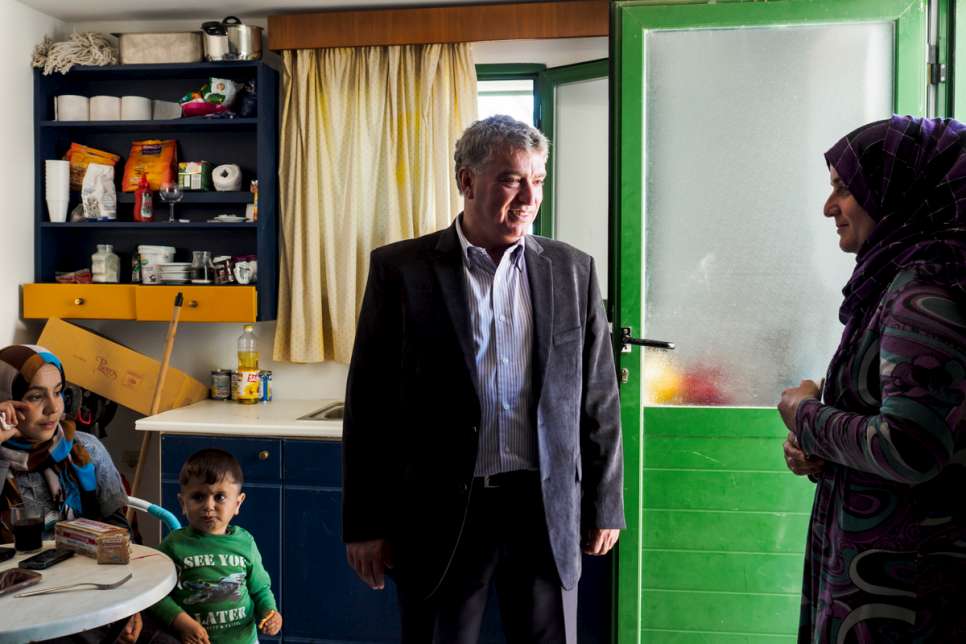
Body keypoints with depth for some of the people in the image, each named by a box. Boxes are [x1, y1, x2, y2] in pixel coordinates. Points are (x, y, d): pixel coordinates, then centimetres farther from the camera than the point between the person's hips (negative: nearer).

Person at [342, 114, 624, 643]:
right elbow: (368, 405, -3)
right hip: (440, 513, -2)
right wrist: (365, 523, -3)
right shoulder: (400, 268, -3)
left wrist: (604, 504, 8)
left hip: (547, 509, 2)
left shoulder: (571, 271, 4)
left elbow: (598, 400, 8)